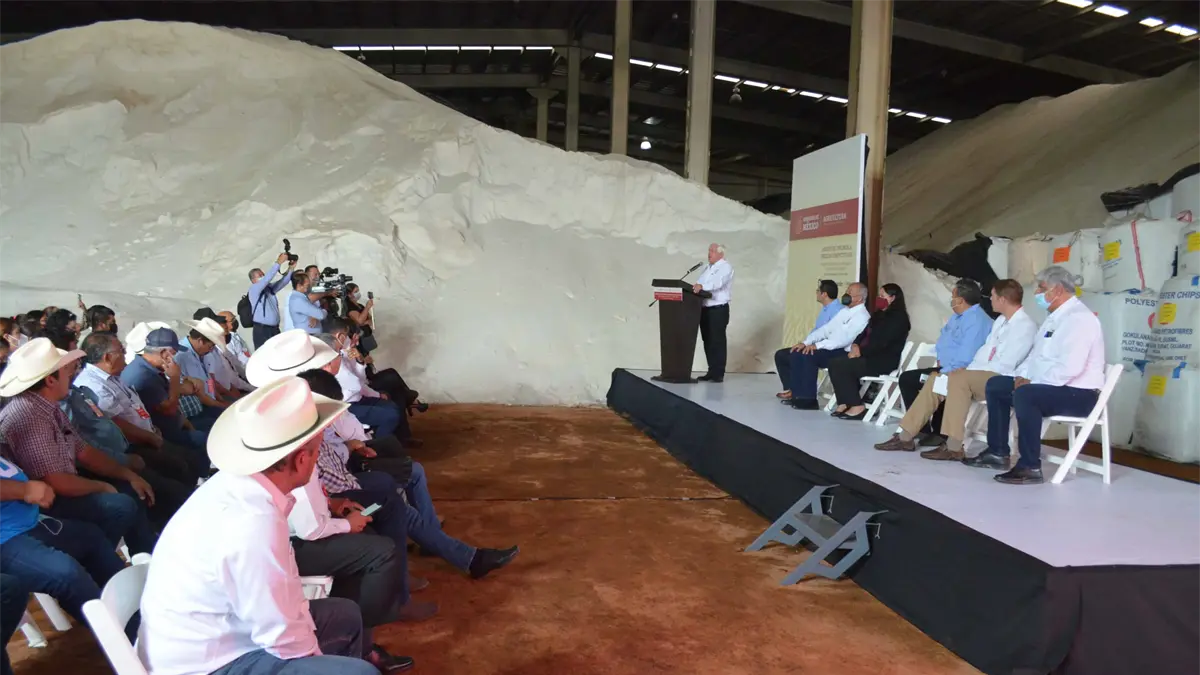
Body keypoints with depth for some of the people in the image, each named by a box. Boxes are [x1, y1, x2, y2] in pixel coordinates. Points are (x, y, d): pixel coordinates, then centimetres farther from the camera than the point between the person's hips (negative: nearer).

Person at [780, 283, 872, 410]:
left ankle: (809, 399, -20)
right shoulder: (845, 311, 18)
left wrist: (817, 345, -26)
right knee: (796, 354, -8)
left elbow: (844, 339, -23)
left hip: (842, 353, -9)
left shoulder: (862, 317, -11)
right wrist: (806, 342, -1)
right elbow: (825, 329, 14)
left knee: (807, 356, -28)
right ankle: (797, 394, -4)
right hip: (830, 348, 9)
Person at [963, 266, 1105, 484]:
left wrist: (1032, 383, -21)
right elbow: (1036, 353, 21)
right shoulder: (1055, 316, 15)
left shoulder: (1079, 318, -19)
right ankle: (997, 453, 9)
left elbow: (1070, 367, -30)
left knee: (1024, 395, -34)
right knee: (995, 385, 8)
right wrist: (1022, 376, 2)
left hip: (1078, 393, -11)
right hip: (1051, 387, 11)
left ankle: (1030, 467, -26)